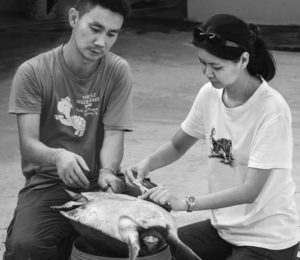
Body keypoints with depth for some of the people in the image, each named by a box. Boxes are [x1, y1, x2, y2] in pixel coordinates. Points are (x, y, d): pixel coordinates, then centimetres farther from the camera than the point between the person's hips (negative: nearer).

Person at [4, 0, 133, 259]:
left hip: (98, 183, 3)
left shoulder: (118, 71, 0)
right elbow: (28, 143, -11)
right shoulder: (33, 72, -6)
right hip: (47, 183, -2)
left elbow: (114, 135, -3)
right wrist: (57, 156, -34)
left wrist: (108, 171, -26)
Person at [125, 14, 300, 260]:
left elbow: (250, 190, -25)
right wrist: (147, 163, -9)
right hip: (223, 226, 6)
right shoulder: (210, 94, -5)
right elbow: (177, 146, 10)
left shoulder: (272, 110, -23)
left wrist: (185, 203, -30)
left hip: (268, 239, -6)